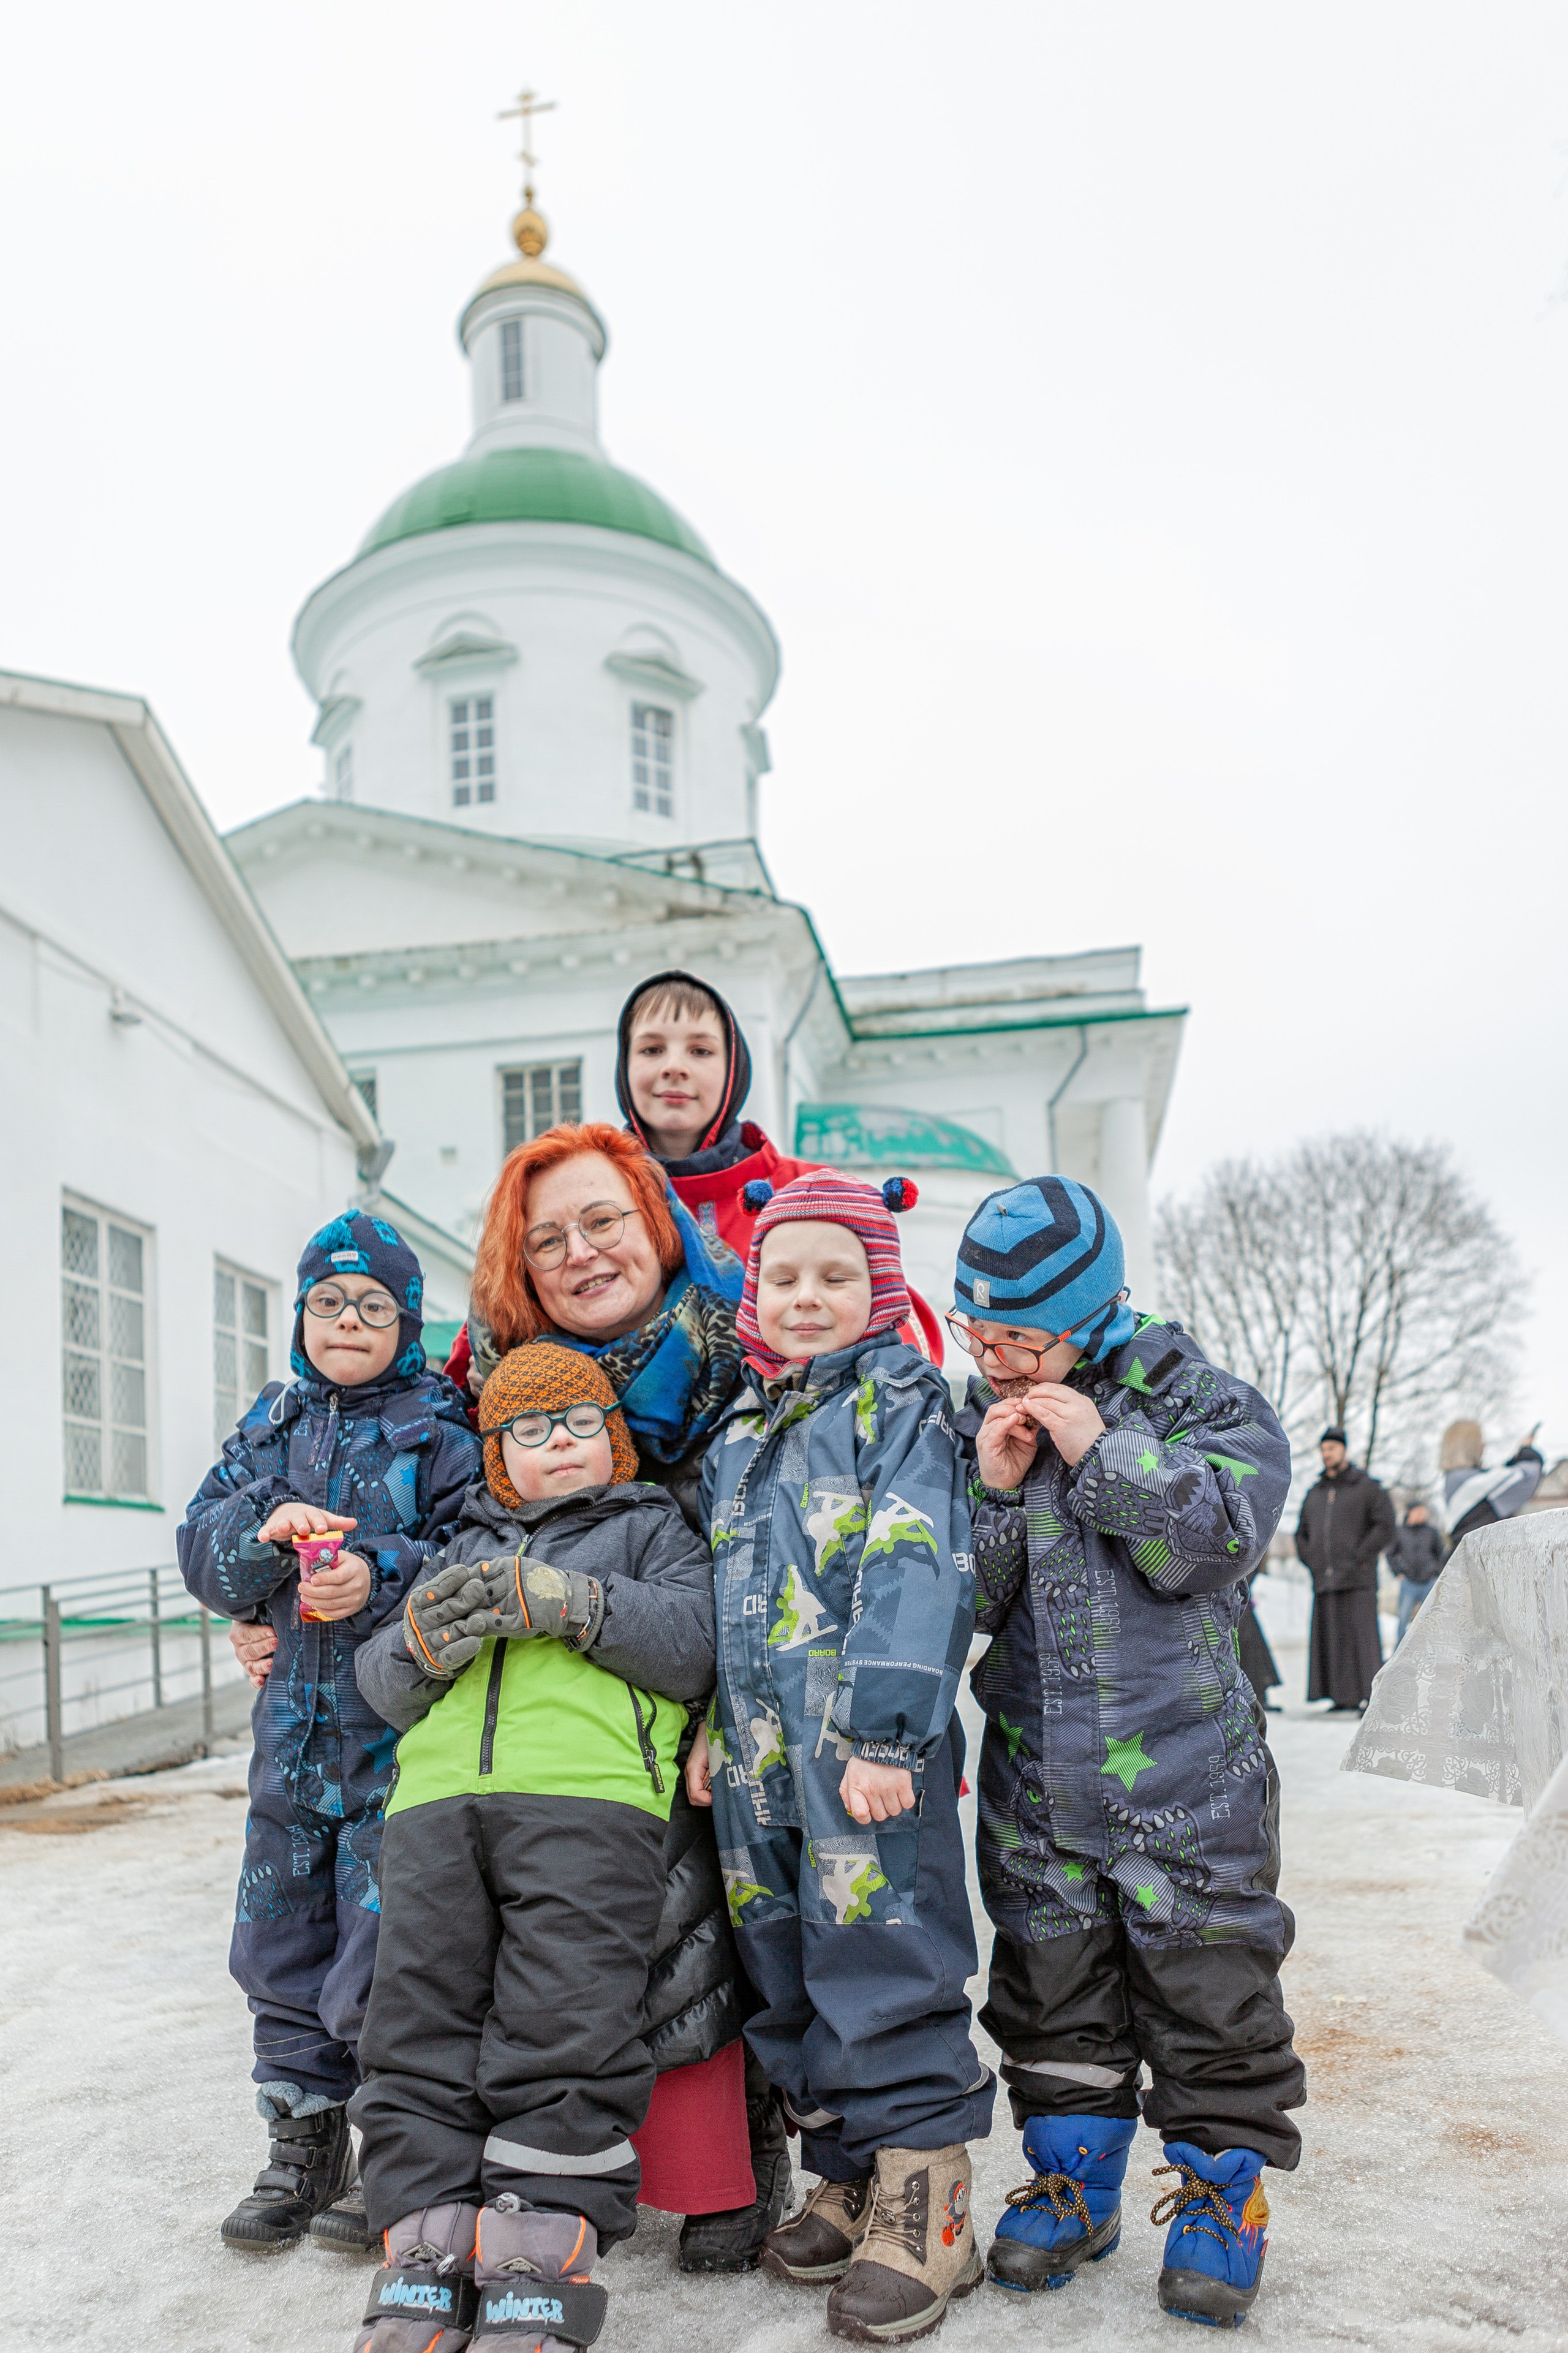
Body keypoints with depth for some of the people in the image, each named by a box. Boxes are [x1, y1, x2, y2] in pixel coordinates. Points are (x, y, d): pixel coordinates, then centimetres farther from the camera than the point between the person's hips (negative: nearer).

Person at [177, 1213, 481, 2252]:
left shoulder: (446, 1425, -3)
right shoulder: (272, 1424, 12)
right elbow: (203, 1555, 5)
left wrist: (382, 1576, -27)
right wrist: (264, 1528, -16)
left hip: (403, 1724, -5)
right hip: (295, 1724, 6)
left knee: (385, 1948, -2)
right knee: (281, 1941, 13)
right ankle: (305, 2147, 29)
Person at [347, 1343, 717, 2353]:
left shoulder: (652, 1529, 22)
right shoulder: (467, 1545, 33)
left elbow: (695, 1646, 3)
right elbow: (382, 1682, 24)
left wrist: (567, 1603, -9)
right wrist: (422, 1645, -1)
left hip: (591, 1791, -4)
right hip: (438, 1796, 5)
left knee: (564, 2017, -14)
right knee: (421, 2009, -4)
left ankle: (544, 2246, -6)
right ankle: (429, 2232, 3)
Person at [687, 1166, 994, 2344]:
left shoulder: (901, 1401, -5)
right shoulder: (739, 1432, 17)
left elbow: (915, 1571, -16)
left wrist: (883, 1730, -23)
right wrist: (711, 1723, 17)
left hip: (869, 1752, -7)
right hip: (760, 1754, 7)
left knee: (883, 1967, -5)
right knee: (789, 1974, 14)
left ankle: (927, 2206, 11)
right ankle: (852, 2179, 30)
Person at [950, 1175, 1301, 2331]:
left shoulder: (1202, 1405, -6)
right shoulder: (977, 1425, 4)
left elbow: (1218, 1542, -19)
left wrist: (1104, 1452, -21)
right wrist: (994, 1490, -15)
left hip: (1186, 1770, -3)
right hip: (1034, 1780, 4)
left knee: (1206, 1985, 7)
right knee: (1052, 1988, 13)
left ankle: (1220, 2187, 26)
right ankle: (1074, 2183, 31)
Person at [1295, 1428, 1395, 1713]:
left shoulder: (1366, 1486, 1)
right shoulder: (1314, 1493, 17)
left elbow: (1384, 1524, -7)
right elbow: (1302, 1534, 23)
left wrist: (1359, 1558, -11)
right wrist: (1313, 1561, 7)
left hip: (1357, 1581, -5)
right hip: (1324, 1582, 5)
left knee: (1361, 1635, -8)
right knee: (1330, 1640, 3)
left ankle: (1371, 1697, -5)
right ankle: (1343, 1698, 7)